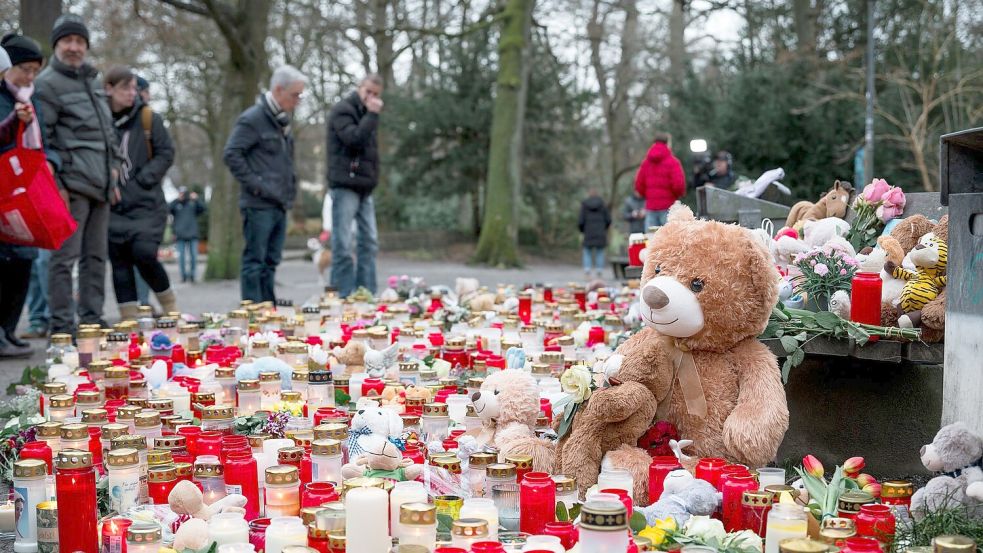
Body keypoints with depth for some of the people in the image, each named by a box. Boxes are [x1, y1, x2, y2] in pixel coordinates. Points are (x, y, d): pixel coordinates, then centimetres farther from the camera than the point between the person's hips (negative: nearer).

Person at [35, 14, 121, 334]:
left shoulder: (92, 81, 20)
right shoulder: (47, 83, -4)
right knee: (66, 255, -7)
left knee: (96, 256, 10)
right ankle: (62, 326, -5)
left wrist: (113, 175, 19)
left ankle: (92, 320, 17)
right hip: (72, 184, -8)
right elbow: (41, 139, -9)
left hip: (99, 185, 8)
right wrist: (55, 184, -14)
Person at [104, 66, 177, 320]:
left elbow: (166, 153, 4)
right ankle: (129, 316, 10)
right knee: (119, 260, 3)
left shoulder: (148, 118, 1)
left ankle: (169, 303, 11)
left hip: (146, 203, -1)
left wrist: (145, 178, -7)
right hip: (112, 204, 2)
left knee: (144, 254, -13)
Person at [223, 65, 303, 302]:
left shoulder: (281, 121, 17)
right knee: (255, 262, -4)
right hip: (259, 205, -8)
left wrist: (290, 188, 15)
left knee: (270, 262, 12)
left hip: (280, 204, 8)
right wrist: (255, 185, -16)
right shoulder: (253, 119, -10)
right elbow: (231, 154, -15)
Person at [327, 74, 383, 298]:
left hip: (365, 187, 9)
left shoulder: (365, 114, 20)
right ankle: (343, 296, -7)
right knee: (343, 244, -8)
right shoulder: (342, 110, -5)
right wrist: (372, 115, -14)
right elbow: (354, 139, -20)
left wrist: (373, 176, 11)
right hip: (345, 185, -9)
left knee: (369, 242, 7)